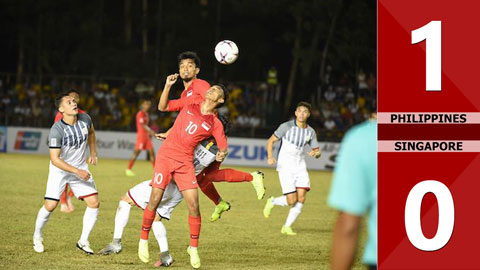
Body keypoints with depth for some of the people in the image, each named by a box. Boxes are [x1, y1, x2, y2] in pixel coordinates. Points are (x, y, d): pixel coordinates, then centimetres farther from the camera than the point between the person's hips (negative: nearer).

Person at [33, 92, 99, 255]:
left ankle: (83, 241, 6)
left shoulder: (85, 119, -9)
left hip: (81, 168, 5)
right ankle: (37, 237, 17)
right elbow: (55, 159, -26)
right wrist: (77, 172, -29)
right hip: (59, 170, -5)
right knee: (50, 206, -10)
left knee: (94, 203, -7)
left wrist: (93, 153, 13)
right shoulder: (56, 130, -26)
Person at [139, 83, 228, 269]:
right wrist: (168, 85, 3)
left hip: (185, 162, 0)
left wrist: (221, 155, -22)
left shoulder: (215, 124, 5)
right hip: (166, 155, 0)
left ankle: (193, 249, 7)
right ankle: (143, 240, 13)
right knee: (155, 201, -5)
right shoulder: (189, 105, 10)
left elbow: (223, 147, 2)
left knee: (193, 206, -9)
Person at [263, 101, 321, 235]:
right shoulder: (287, 126, -7)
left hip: (300, 167, 5)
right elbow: (270, 141, -3)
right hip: (285, 167, -5)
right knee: (292, 200, -14)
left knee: (301, 198, -9)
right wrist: (270, 157, -20)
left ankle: (287, 227, 4)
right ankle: (272, 202, 18)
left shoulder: (310, 132, 6)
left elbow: (317, 151, 13)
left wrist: (316, 153, -13)